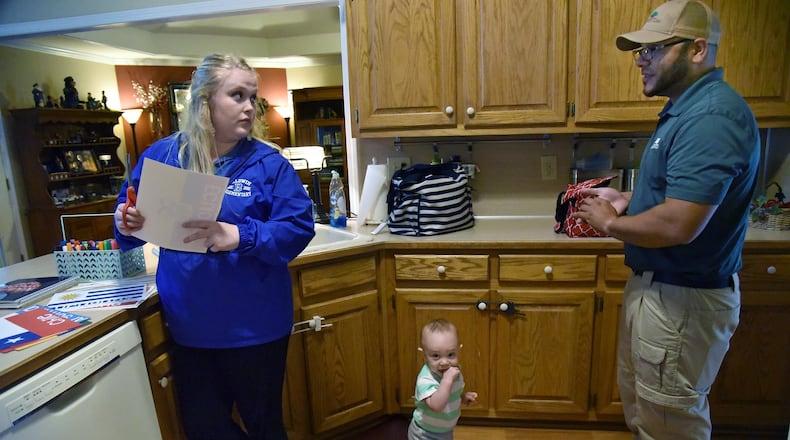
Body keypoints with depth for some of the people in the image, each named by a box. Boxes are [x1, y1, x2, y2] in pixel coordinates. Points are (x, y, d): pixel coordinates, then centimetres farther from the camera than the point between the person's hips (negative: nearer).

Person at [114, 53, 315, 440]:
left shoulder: (268, 163, -8)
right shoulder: (161, 155, 1)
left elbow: (299, 227, -14)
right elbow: (130, 214, 9)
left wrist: (239, 236, -28)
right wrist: (127, 223, -14)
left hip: (254, 326, -2)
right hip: (188, 326, 3)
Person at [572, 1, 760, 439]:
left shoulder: (712, 116, -24)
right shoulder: (687, 109, 10)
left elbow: (677, 225, -31)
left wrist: (610, 223, -14)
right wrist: (626, 199, 5)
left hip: (682, 300, -10)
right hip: (655, 284, 10)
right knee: (639, 405, 26)